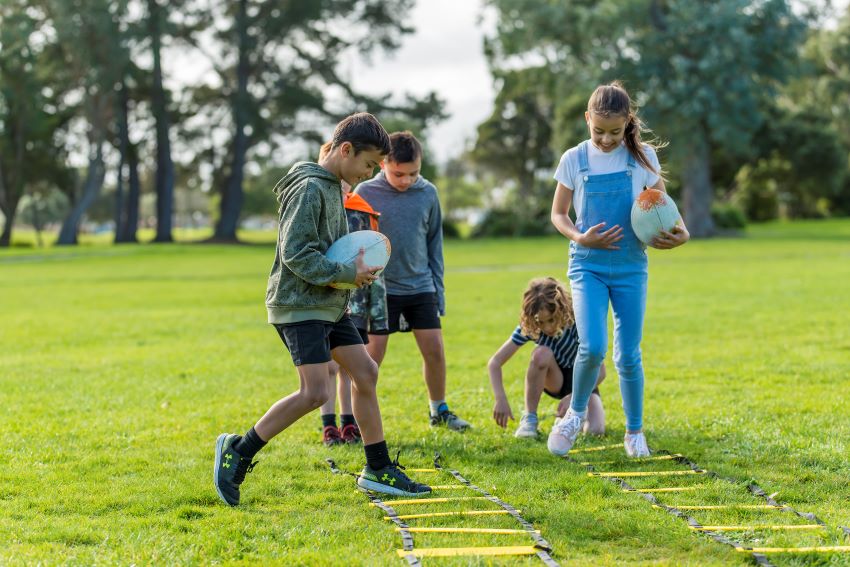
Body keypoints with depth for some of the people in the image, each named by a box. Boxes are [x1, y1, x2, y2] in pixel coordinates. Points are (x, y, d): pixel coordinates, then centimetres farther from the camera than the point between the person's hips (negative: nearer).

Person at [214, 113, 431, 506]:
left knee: (365, 373, 9)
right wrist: (347, 274, -16)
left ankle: (379, 471, 17)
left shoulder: (334, 186, 14)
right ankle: (237, 452, -5)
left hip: (329, 306, 10)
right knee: (314, 392, -17)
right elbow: (295, 254, -21)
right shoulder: (309, 189, -16)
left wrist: (356, 267, 3)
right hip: (299, 306, -10)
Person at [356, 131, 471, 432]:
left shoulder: (428, 193, 0)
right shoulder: (366, 193, -8)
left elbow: (434, 241, 10)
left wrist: (438, 287, 9)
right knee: (372, 356, -2)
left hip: (421, 286, 3)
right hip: (380, 288, -3)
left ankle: (439, 410, 20)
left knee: (434, 350, 2)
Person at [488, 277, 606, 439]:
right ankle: (529, 418, -21)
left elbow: (600, 371, -26)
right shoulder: (529, 326, -23)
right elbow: (494, 363, -24)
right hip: (554, 381, 1)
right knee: (542, 353, -35)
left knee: (595, 430, -29)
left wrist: (573, 396, -38)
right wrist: (500, 399, -39)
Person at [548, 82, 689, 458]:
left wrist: (680, 232, -12)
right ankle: (575, 414, 8)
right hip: (588, 265, -1)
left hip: (630, 267, 1)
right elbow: (558, 214, 6)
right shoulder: (575, 159, -2)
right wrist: (579, 237, -15)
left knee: (628, 355, 4)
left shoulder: (643, 157, -1)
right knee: (592, 347, -18)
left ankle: (635, 433, 21)